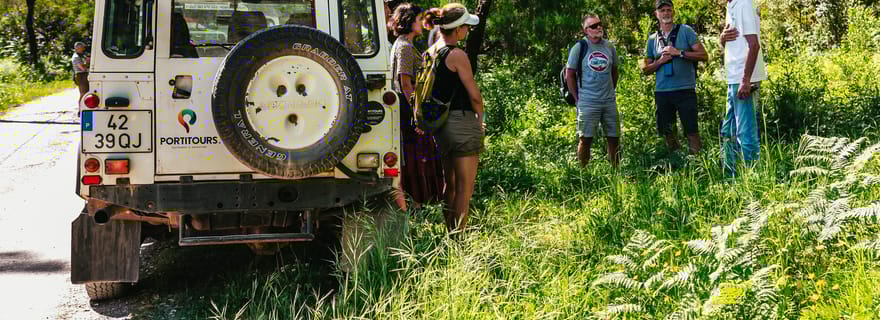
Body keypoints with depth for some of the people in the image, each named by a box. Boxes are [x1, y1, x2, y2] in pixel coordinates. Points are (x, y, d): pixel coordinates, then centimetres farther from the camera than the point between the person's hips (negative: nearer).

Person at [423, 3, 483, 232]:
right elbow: (474, 95, -13)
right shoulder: (457, 55, -16)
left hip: (441, 125, 8)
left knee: (450, 185, 18)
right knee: (465, 188, 0)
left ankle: (449, 232, 25)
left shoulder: (430, 53, 7)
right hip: (463, 123, -8)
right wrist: (479, 118, 5)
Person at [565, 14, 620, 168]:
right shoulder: (579, 48, -5)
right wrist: (577, 98, -2)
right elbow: (569, 75, -1)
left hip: (609, 101, 4)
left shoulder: (609, 47, 7)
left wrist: (612, 91, 14)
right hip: (588, 102, -4)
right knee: (585, 139, -2)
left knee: (614, 138, 6)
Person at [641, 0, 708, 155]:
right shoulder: (652, 39, 13)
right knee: (668, 133, 9)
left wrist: (679, 53, -13)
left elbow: (703, 55, -3)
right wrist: (660, 61, -4)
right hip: (662, 92, 4)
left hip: (685, 90, -4)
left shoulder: (685, 31, 3)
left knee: (691, 132, -9)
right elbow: (645, 69, 15)